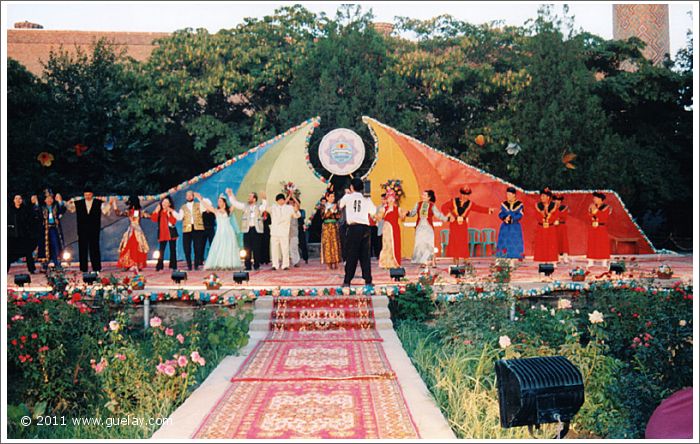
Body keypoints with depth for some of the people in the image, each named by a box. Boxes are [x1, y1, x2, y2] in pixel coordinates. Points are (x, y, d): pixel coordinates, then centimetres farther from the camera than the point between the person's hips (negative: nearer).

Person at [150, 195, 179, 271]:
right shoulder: (159, 211, 10)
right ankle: (159, 267, -4)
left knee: (173, 249, 2)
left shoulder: (172, 211, 4)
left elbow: (174, 221, -11)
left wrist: (169, 213, -18)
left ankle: (173, 266, 8)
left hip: (171, 232, -1)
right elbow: (154, 219, -5)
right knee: (161, 250, -6)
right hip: (162, 232, 1)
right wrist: (156, 211, -12)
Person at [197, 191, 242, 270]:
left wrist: (230, 194, -11)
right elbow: (206, 205, 7)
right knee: (219, 249, -4)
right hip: (220, 232, 1)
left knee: (229, 249, -3)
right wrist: (200, 198, 3)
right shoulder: (216, 211, 9)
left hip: (228, 232, -1)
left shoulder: (229, 210, 6)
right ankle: (219, 265, -6)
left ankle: (229, 265, -3)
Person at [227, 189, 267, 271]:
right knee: (247, 249, 1)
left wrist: (264, 199, -30)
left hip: (256, 229, -2)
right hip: (247, 229, 2)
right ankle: (248, 266, 6)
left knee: (257, 248, 1)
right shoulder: (245, 205, 13)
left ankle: (256, 265, 10)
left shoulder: (259, 206, 5)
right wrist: (230, 195, -1)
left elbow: (264, 207, -14)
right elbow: (235, 203, 9)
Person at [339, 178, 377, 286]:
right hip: (365, 228, 2)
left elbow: (339, 206, 21)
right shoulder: (367, 199, 9)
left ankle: (347, 281, 0)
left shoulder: (348, 197, 5)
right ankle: (368, 280, 8)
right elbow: (373, 213, 7)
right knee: (365, 255, 8)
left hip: (353, 227, -2)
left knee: (351, 255, 1)